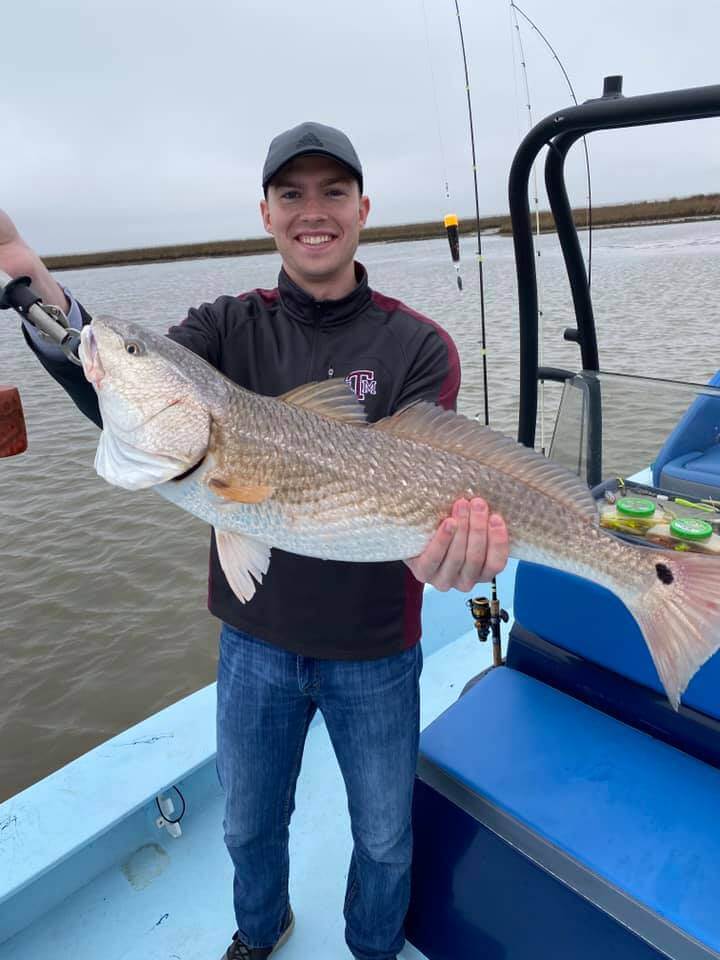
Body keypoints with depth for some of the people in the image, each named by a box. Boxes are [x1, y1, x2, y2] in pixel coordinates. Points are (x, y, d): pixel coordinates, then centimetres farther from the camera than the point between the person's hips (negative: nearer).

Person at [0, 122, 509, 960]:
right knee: (250, 823, 26)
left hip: (374, 647, -1)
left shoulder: (417, 346, -9)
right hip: (255, 638, 2)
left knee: (383, 836, 21)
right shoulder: (228, 328, -3)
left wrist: (437, 543, -43)